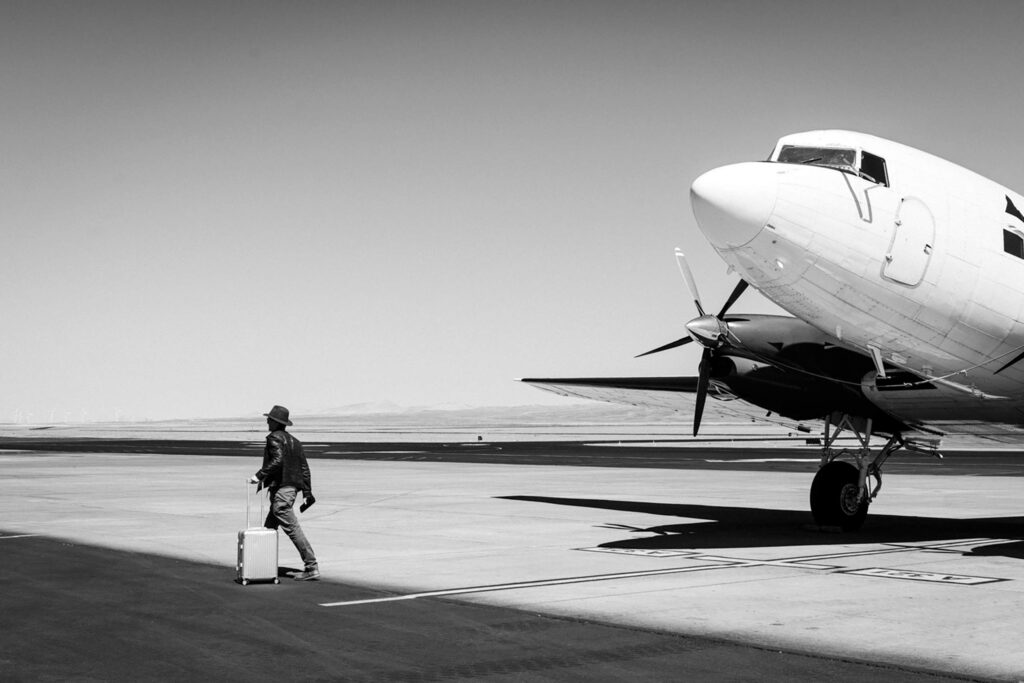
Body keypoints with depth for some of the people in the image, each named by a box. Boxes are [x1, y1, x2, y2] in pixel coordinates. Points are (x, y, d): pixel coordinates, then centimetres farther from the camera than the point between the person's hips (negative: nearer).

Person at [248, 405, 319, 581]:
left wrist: (259, 476, -20)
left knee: (293, 529, -9)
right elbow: (305, 468, 15)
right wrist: (307, 492, 16)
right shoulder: (294, 441, 17)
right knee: (269, 528, 18)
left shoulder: (274, 438, -7)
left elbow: (277, 460, -23)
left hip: (281, 489, -9)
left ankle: (312, 567, -11)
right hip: (292, 487, 10)